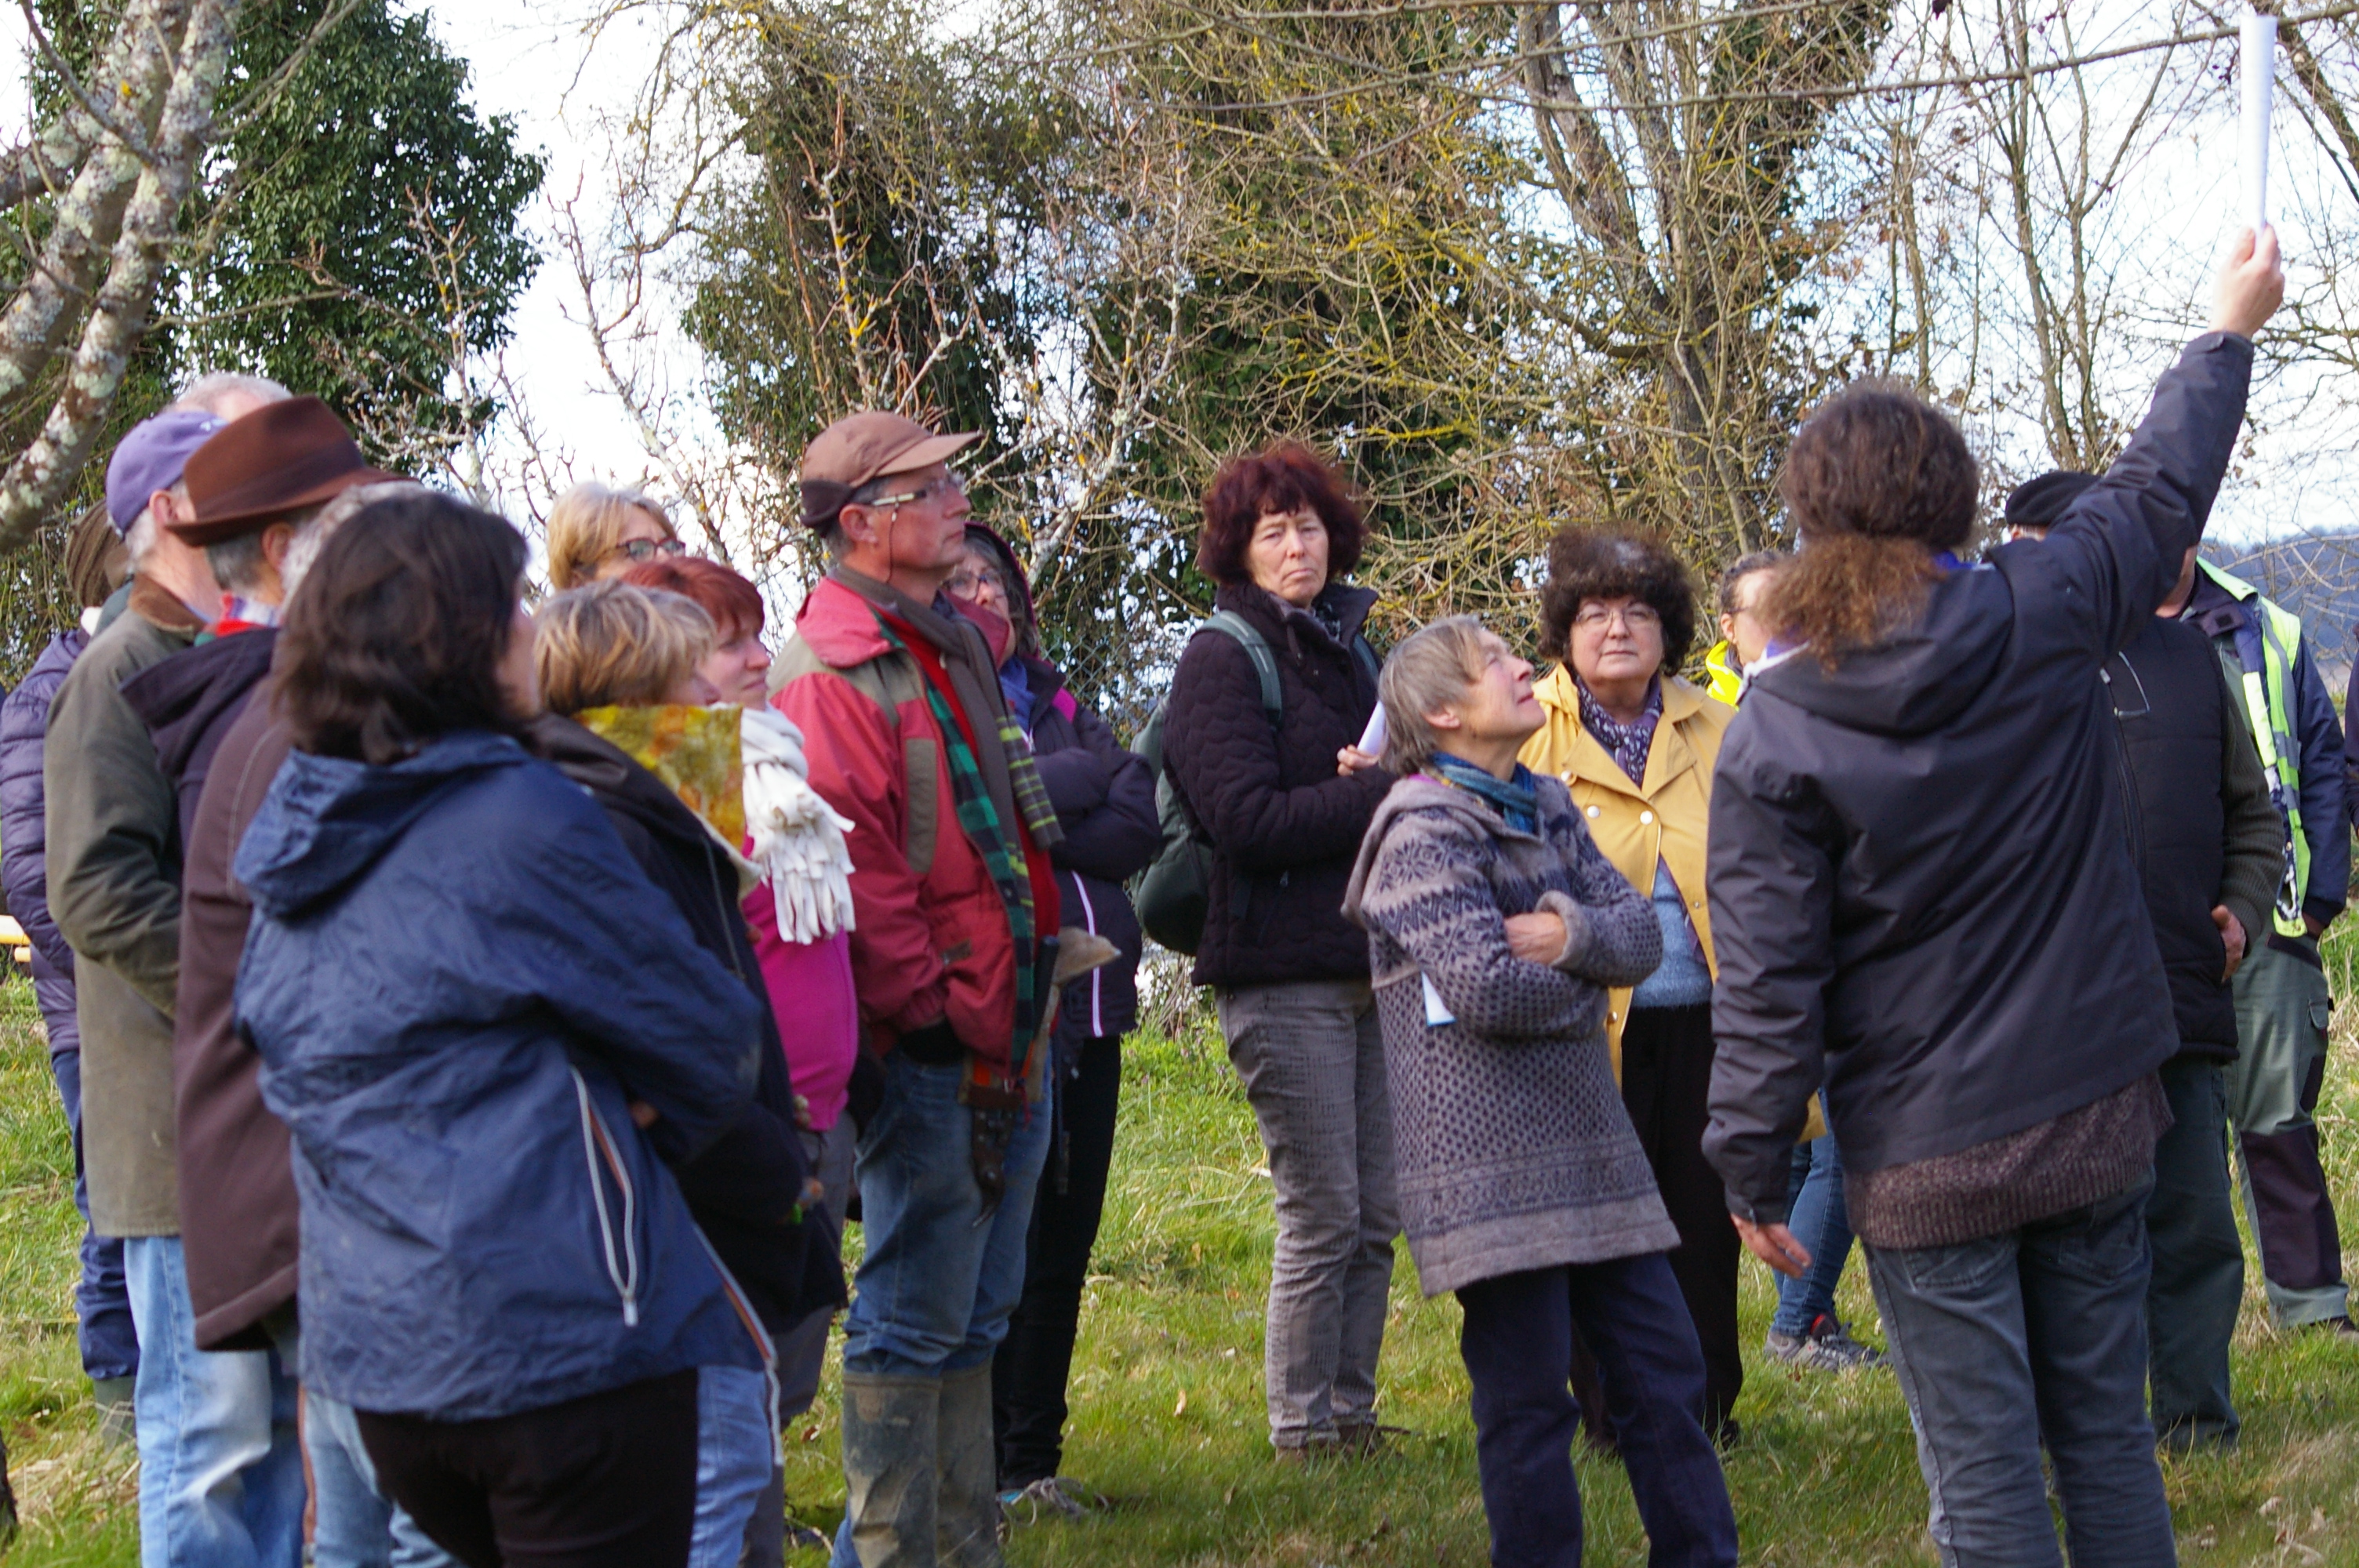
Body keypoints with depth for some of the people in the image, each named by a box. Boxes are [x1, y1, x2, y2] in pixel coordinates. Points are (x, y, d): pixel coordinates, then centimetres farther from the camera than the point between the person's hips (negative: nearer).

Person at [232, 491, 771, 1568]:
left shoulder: (296, 834, 10)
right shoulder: (523, 821, -14)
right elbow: (716, 1042, -7)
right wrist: (647, 1122, 14)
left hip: (366, 1342, 8)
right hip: (556, 1336, -8)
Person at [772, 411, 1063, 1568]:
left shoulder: (955, 639, 15)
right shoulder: (828, 675, -15)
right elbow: (852, 875, -20)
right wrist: (942, 1017, -18)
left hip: (1007, 1031, 9)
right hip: (931, 1053, -9)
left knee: (974, 1317, 16)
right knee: (914, 1320, -3)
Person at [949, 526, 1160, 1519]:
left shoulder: (1055, 707, 18)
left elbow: (1140, 830, 5)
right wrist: (1082, 781, -4)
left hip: (1087, 1000, 6)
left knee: (1065, 1241, 9)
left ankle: (1034, 1461, 17)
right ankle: (986, 1473, 3)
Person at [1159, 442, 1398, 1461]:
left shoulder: (1349, 649, 17)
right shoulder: (1224, 659, -5)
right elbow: (1248, 818, -16)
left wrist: (1387, 781, -2)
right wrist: (1384, 795, -15)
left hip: (1370, 960, 7)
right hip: (1283, 971, -7)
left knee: (1378, 1214, 8)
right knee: (1323, 1215, -5)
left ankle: (1352, 1417, 17)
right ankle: (1302, 1435, 4)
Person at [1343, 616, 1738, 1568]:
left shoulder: (1545, 810, 15)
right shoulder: (1423, 832, -9)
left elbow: (1642, 934, 6)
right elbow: (1484, 988, -20)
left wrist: (1573, 933, -15)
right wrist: (1582, 977, -2)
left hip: (1587, 1136, 8)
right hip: (1493, 1160, -8)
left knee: (1663, 1372, 10)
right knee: (1528, 1402, -3)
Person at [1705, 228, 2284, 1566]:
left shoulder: (1775, 731, -12)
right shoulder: (2047, 617, -6)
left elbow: (1767, 980, -12)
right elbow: (2161, 492, 14)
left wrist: (1754, 1167, -2)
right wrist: (2234, 329, 30)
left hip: (1926, 1154, -3)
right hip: (2096, 1115, 3)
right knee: (2106, 1436, 14)